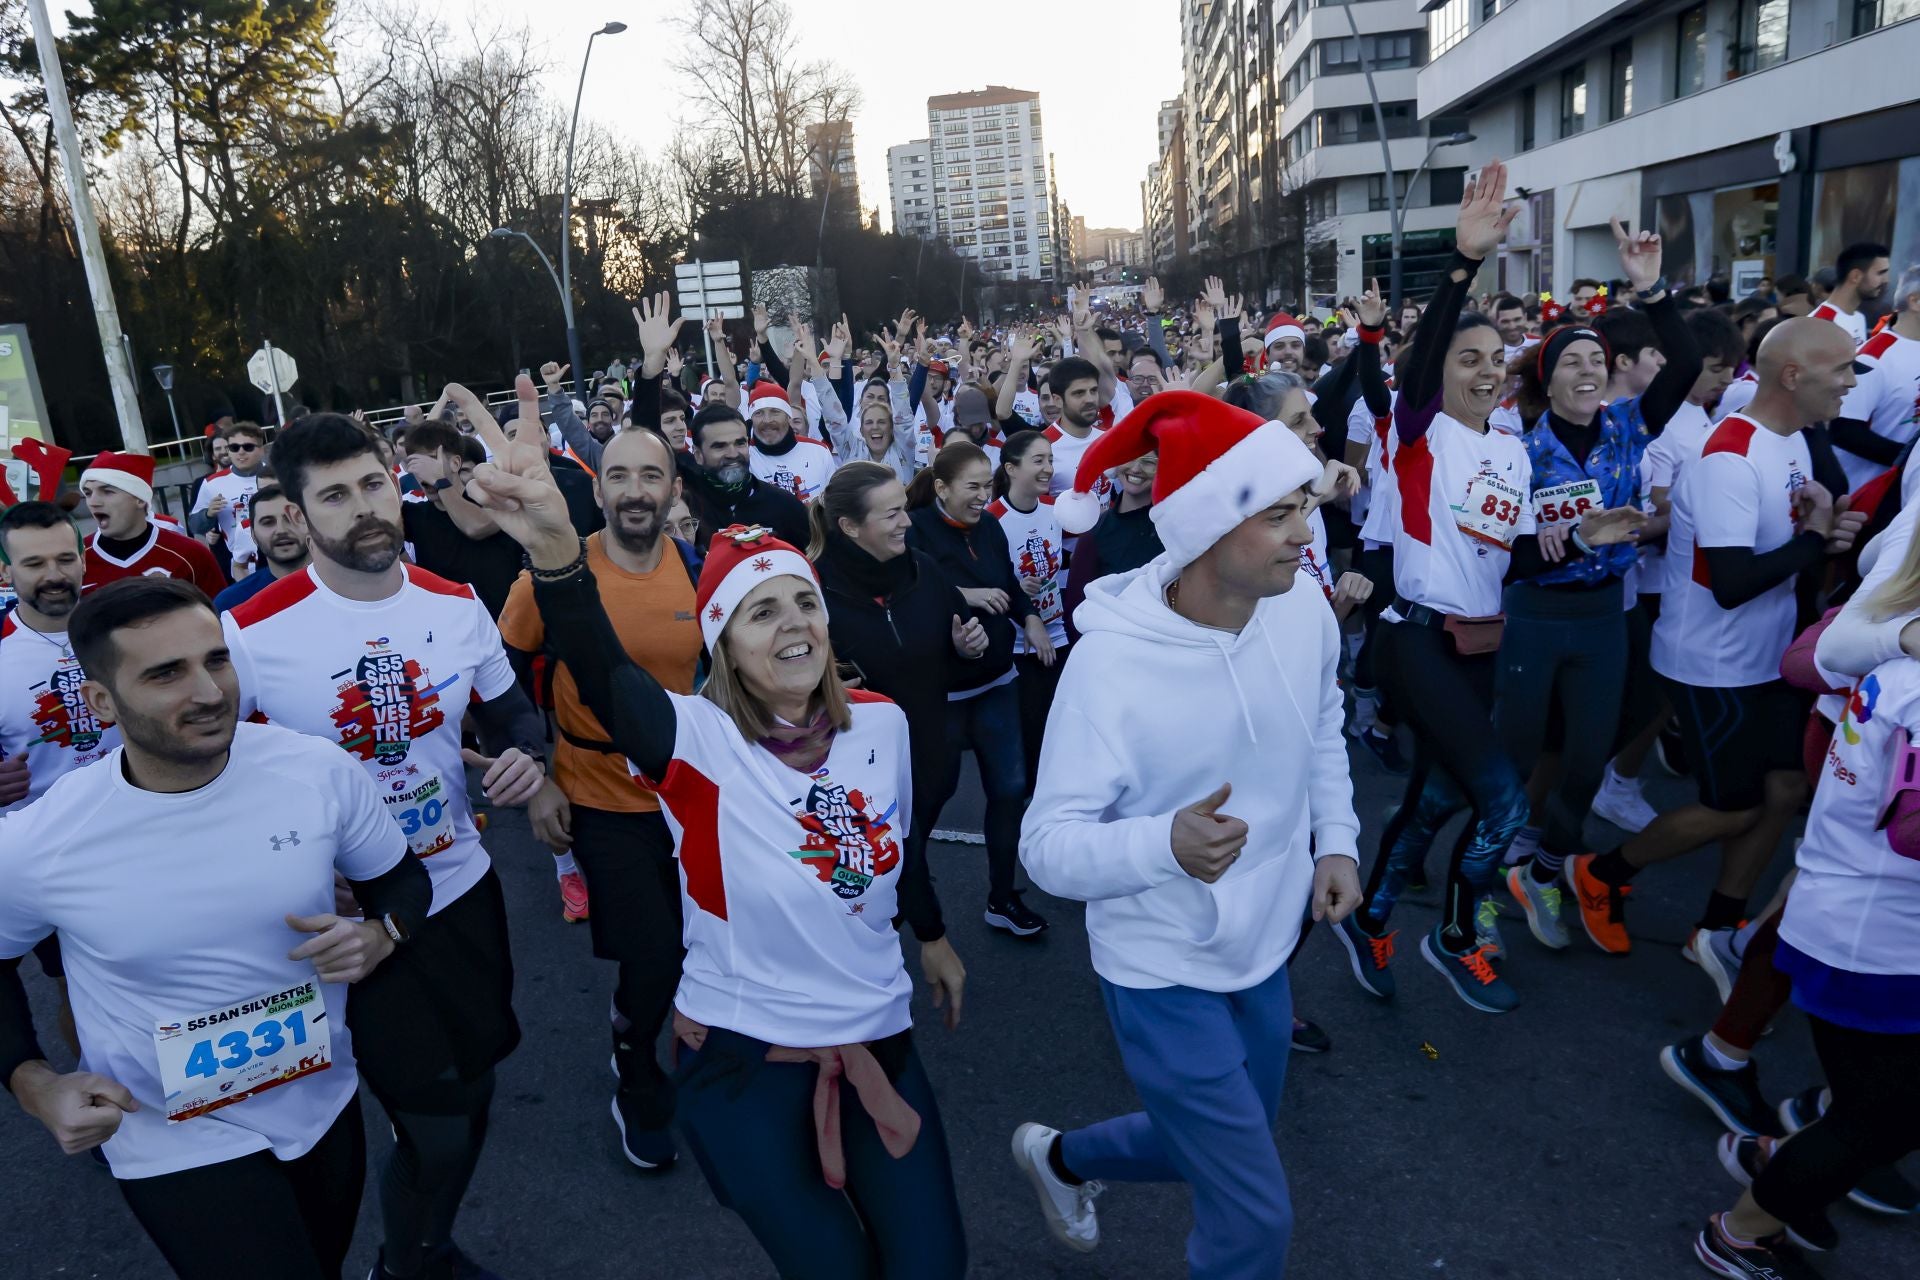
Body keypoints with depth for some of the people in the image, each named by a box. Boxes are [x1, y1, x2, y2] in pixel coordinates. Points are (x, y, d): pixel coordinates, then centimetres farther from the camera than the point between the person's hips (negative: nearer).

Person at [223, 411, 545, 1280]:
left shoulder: (456, 603, -3)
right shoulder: (252, 634, -16)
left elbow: (510, 710, 9)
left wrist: (527, 756, -14)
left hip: (463, 884, 5)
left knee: (474, 1093, 21)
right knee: (435, 1129, 0)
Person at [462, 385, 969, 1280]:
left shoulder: (880, 723, -6)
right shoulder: (700, 740, -19)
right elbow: (600, 675, -39)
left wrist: (931, 937, 26)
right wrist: (553, 550, -57)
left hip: (877, 1037, 4)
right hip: (745, 1059, -4)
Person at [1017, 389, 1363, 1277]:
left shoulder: (1303, 609, -12)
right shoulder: (1112, 663, -29)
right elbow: (1048, 847, -26)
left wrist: (1336, 837, -1)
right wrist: (1167, 844, -43)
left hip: (1267, 947, 6)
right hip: (1163, 973, -6)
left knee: (1217, 1153, 27)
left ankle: (1060, 1157, 53)